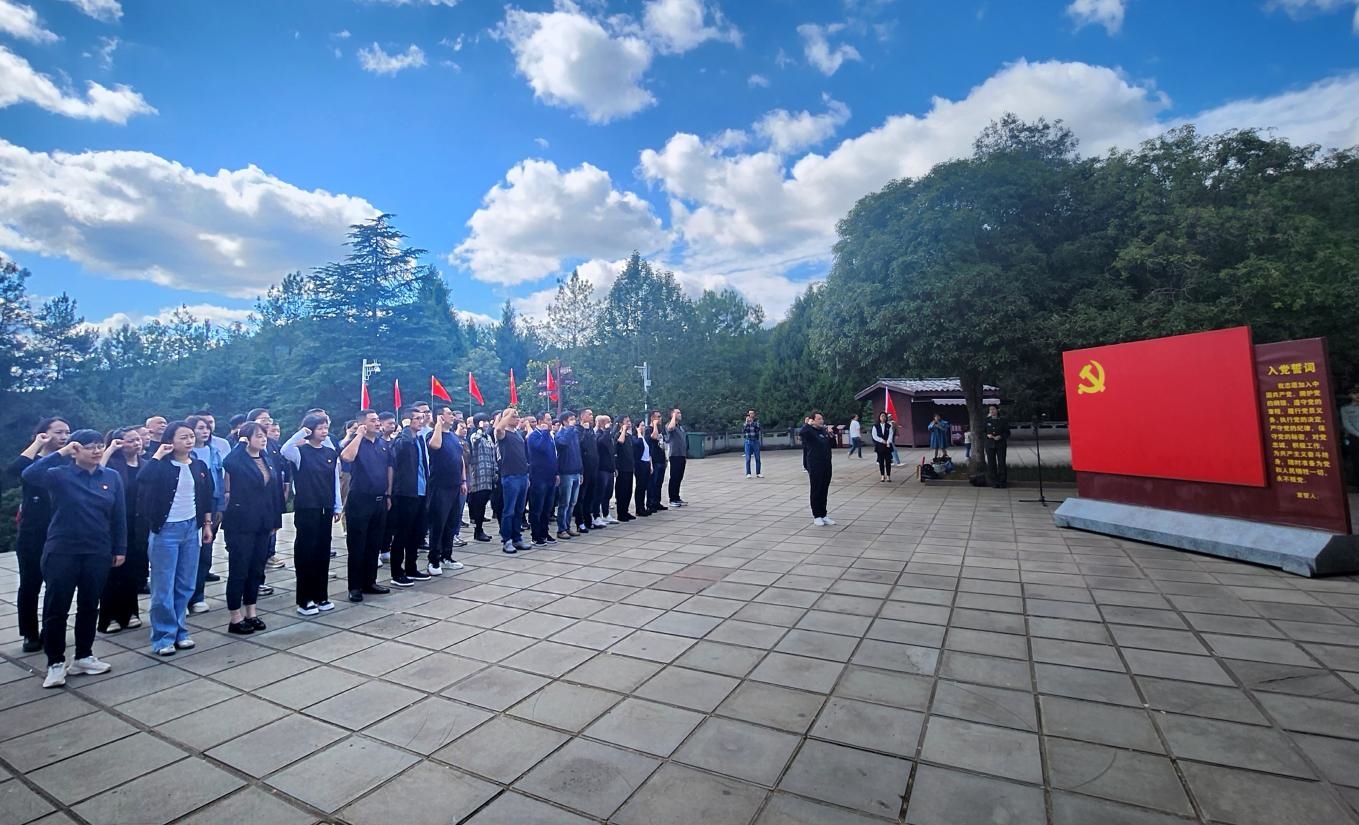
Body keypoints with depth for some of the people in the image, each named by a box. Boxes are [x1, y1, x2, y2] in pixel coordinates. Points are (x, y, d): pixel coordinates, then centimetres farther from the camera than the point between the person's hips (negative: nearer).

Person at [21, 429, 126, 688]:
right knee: (56, 608, 3)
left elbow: (119, 516, 6)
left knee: (89, 606, 12)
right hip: (61, 552, -2)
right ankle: (55, 663, 17)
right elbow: (28, 475, -28)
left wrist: (120, 549, 4)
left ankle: (83, 657, 26)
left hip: (98, 553, 3)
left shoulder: (112, 477, 2)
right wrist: (60, 452, -22)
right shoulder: (60, 475, -5)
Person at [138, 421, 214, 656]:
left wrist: (207, 525, 11)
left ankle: (179, 631, 24)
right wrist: (157, 456, -21)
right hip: (166, 530, -4)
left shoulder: (200, 466, 5)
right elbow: (142, 479, -31)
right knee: (163, 587, 3)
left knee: (185, 585, 11)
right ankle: (163, 637, 13)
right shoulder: (161, 465, -8)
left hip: (191, 528, 4)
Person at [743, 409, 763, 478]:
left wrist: (752, 422, -21)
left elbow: (757, 429, -14)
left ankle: (758, 473, 8)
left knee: (757, 458, 2)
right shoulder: (746, 422, 4)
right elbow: (743, 431, -6)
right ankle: (748, 474, 0)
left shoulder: (757, 421, 2)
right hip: (748, 442, 0)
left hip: (756, 441, 0)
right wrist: (746, 423, -14)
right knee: (748, 459, -2)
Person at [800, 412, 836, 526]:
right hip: (815, 467, -7)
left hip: (826, 466, 7)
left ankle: (823, 515, 22)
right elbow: (802, 433, -35)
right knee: (816, 491, 2)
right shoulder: (810, 431, -10)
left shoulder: (824, 430, 11)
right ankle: (816, 516, 11)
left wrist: (831, 436, 0)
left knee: (824, 491, 13)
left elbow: (832, 445, 18)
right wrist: (808, 424, -19)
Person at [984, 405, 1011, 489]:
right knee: (991, 463, 1)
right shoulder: (987, 420, 7)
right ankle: (994, 482, 9)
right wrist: (987, 435, -9)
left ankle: (1002, 482, 7)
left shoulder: (1003, 420, 2)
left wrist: (1000, 436, -15)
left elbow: (1007, 432, 2)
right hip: (990, 444, 2)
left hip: (1000, 444, -2)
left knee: (1001, 463, -2)